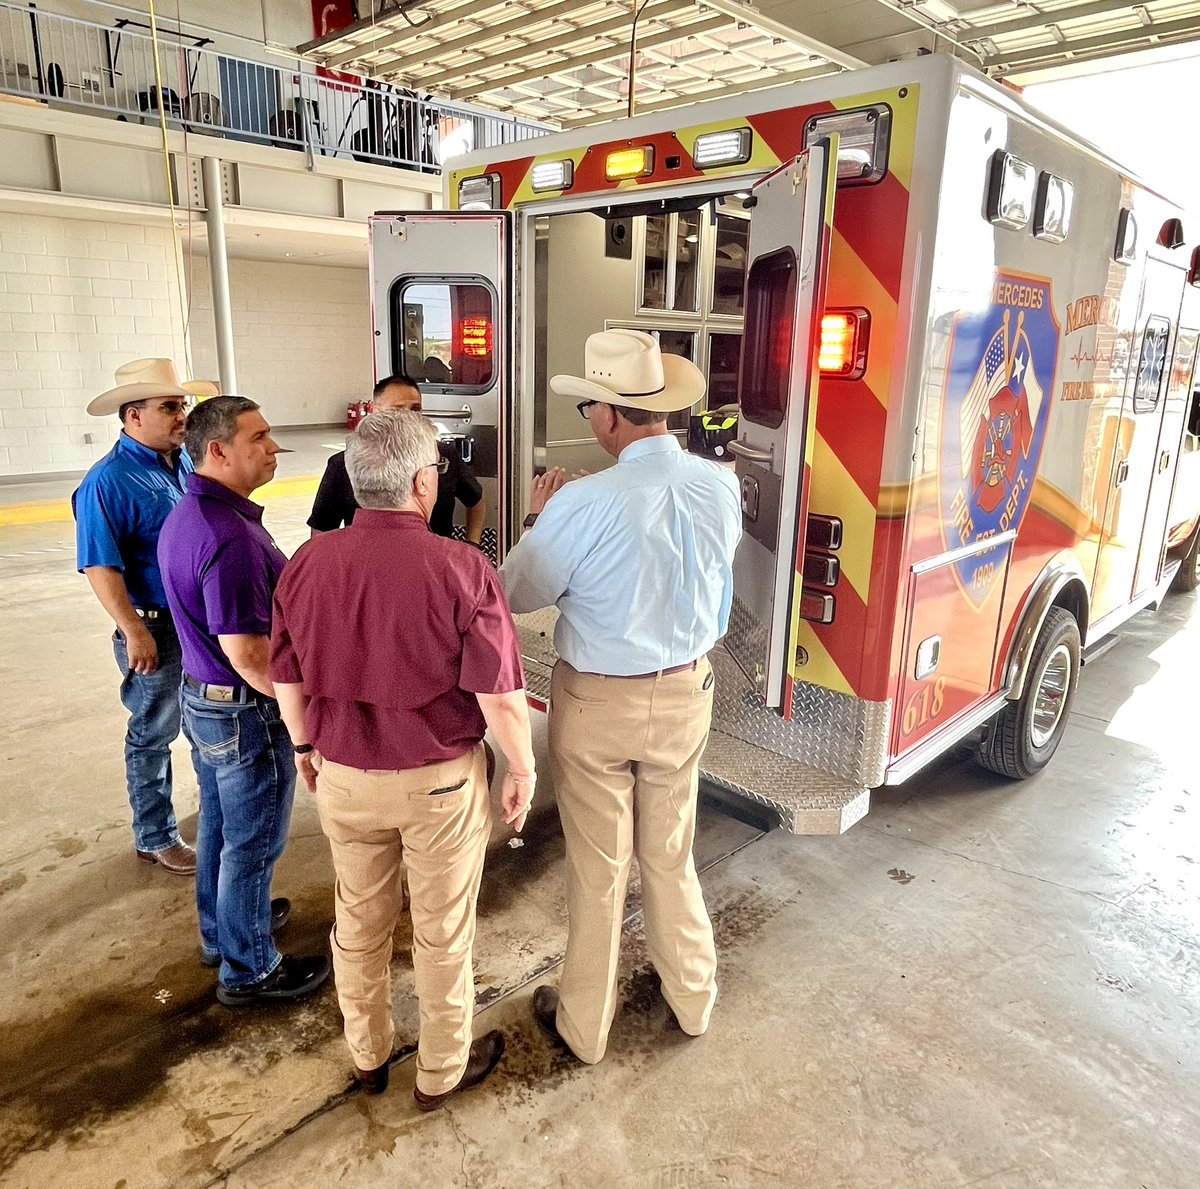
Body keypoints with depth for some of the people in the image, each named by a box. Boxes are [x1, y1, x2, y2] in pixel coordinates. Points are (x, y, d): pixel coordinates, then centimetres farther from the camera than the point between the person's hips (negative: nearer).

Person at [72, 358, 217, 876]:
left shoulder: (185, 461, 4)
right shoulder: (109, 480, -18)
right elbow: (100, 567, -21)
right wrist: (134, 632, -23)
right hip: (156, 628, -7)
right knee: (153, 735, 9)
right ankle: (155, 838, 25)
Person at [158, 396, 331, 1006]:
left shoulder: (184, 516, 4)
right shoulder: (231, 536, -28)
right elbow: (247, 654, -29)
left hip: (201, 697, 10)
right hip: (245, 711, -10)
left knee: (219, 822, 25)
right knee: (252, 842, 8)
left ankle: (220, 929, 45)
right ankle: (248, 969, 26)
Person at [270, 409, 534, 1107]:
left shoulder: (307, 564, -9)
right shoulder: (461, 569, -22)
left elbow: (288, 681, 2)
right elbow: (501, 695, -19)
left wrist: (306, 746, 18)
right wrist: (523, 769, -3)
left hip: (344, 776, 4)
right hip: (440, 780, -3)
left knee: (359, 922, 23)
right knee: (444, 931, 16)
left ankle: (368, 1058, 45)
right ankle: (442, 1072, 37)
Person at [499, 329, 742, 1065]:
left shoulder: (583, 506, -25)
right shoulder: (722, 488, -10)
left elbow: (519, 595, -10)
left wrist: (542, 518, 3)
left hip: (598, 702, -4)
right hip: (685, 693, 4)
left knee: (598, 868, 14)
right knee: (671, 854, 23)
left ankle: (585, 1024, 35)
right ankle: (693, 997, 43)